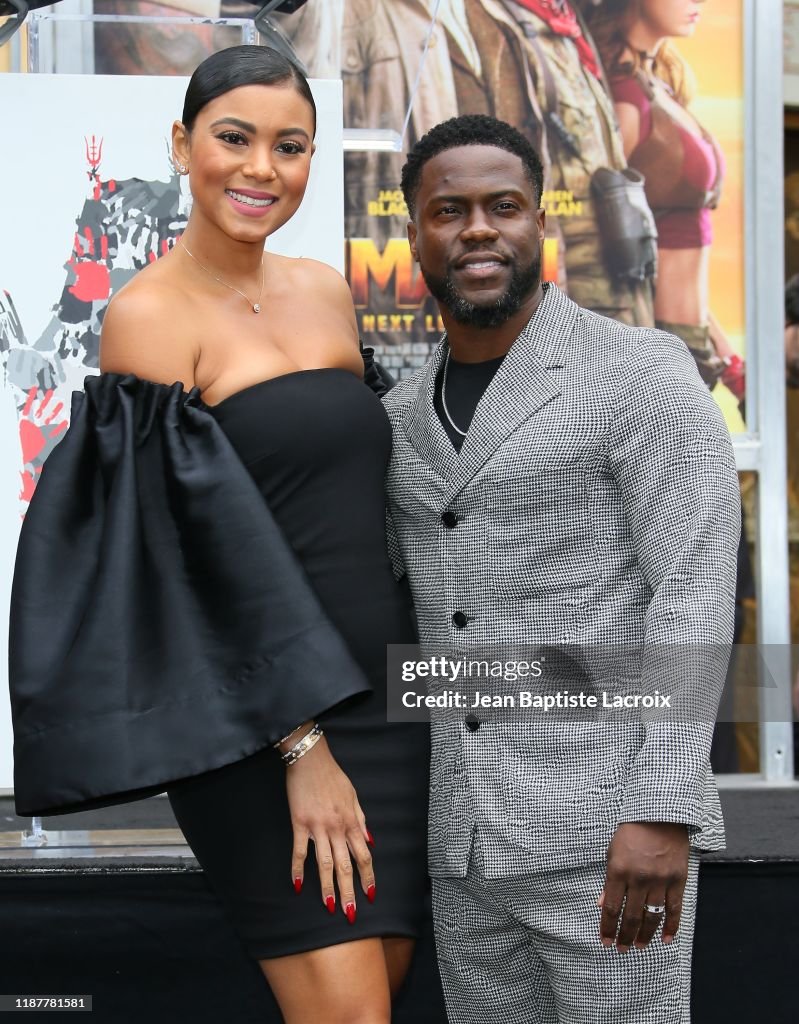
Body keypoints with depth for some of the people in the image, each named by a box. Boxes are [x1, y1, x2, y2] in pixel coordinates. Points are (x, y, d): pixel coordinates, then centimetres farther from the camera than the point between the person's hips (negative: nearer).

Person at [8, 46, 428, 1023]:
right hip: (258, 719, -7)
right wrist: (303, 746, -17)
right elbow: (213, 537, -15)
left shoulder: (324, 292, 10)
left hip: (378, 687, 7)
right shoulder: (149, 313, -9)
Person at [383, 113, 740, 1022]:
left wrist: (663, 812, -21)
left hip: (607, 827, -6)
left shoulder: (643, 375, -7)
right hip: (469, 840, 7)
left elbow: (696, 595, -14)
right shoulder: (406, 416, 13)